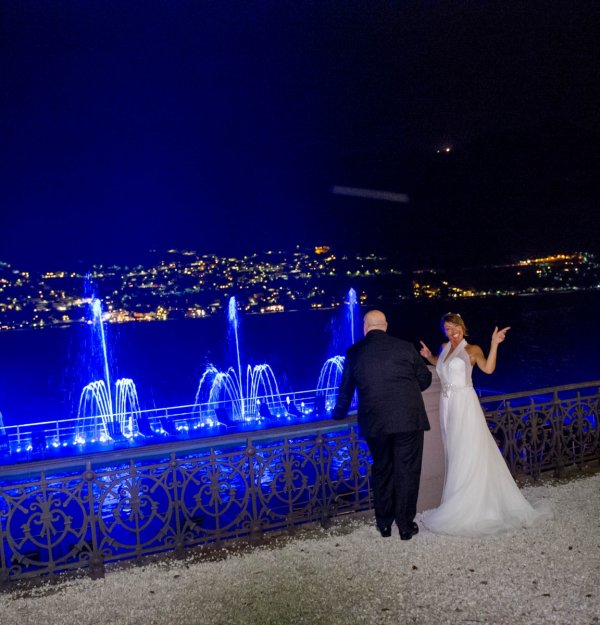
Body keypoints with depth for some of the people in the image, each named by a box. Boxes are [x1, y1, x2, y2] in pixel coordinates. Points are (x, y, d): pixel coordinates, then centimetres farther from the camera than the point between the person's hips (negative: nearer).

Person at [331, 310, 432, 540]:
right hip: (409, 419, -1)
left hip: (375, 422, 1)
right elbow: (425, 378, 11)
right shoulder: (405, 347, 2)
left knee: (381, 471, 17)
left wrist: (339, 413, 30)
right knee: (407, 471, 9)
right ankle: (405, 525, 16)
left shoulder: (354, 352, 4)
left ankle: (384, 523, 26)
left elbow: (346, 389, 12)